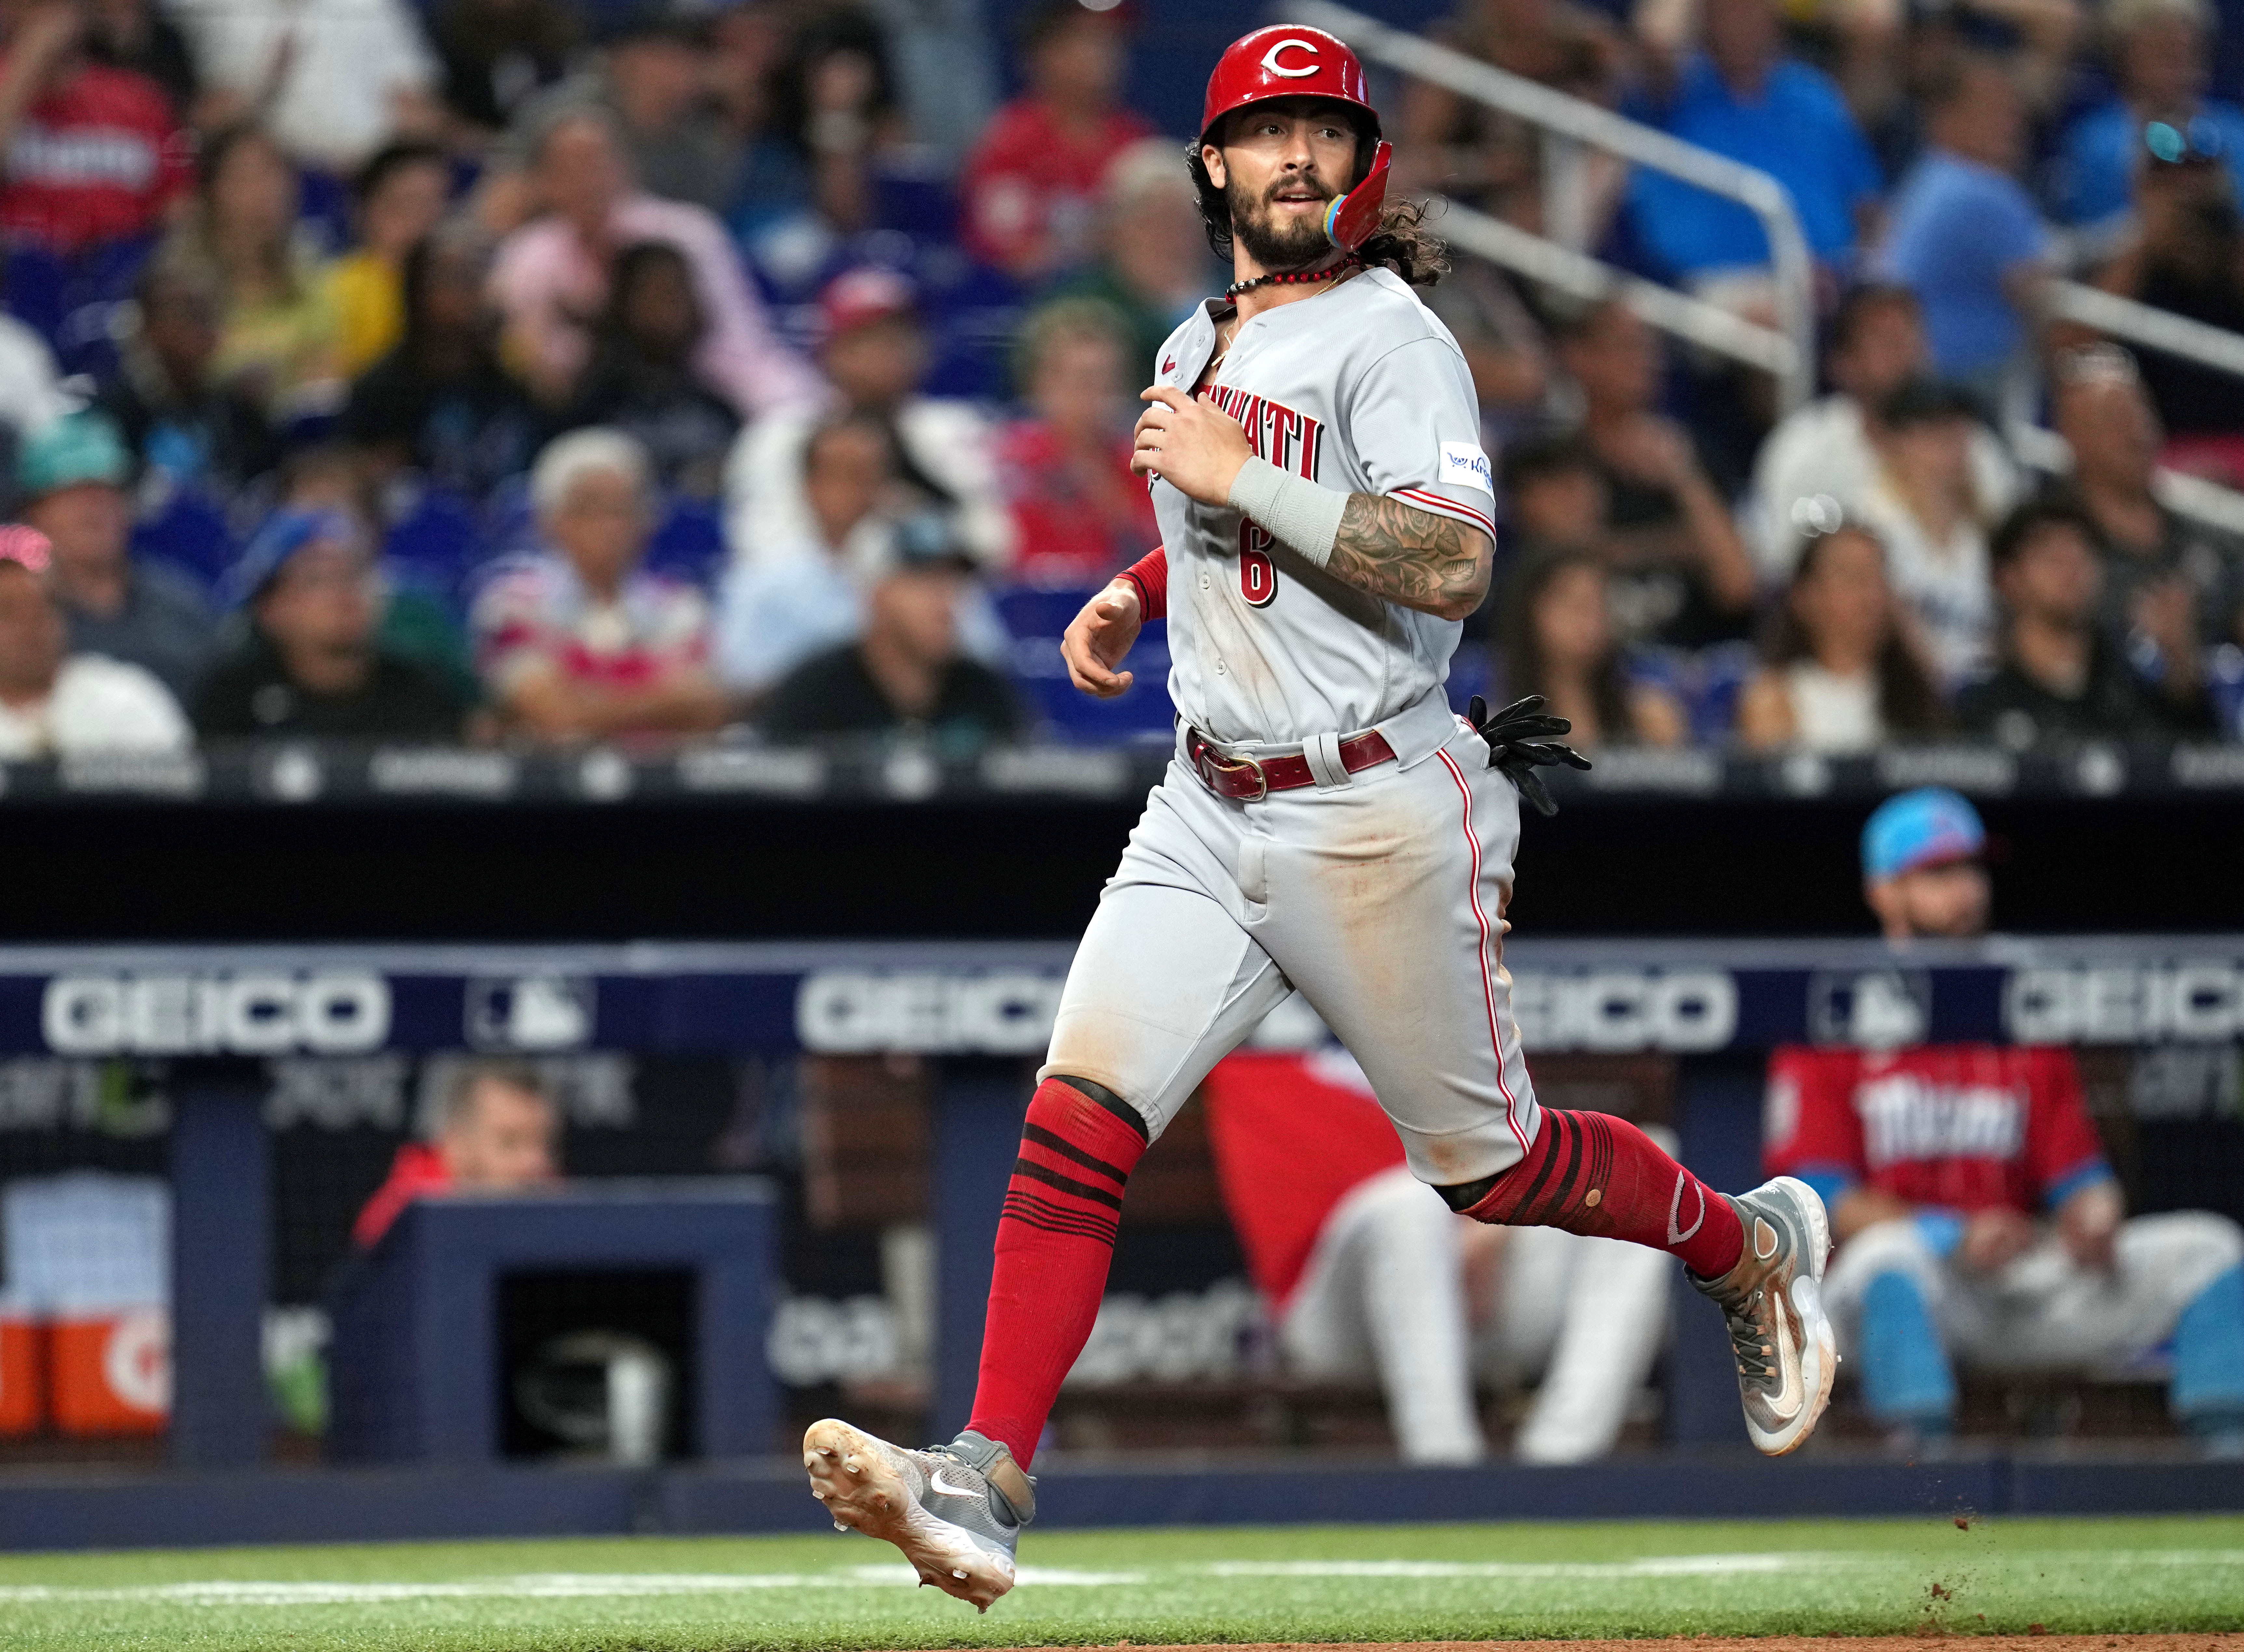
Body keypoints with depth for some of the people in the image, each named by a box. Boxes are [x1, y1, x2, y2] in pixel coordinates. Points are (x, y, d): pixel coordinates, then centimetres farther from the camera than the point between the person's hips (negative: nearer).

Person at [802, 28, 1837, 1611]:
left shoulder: (1391, 338, -11)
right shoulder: (1195, 350, 14)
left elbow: (1454, 564, -25)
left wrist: (1239, 475, -23)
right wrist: (1135, 592, 18)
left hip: (1376, 814, -6)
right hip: (1209, 812, 6)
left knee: (1489, 1164, 6)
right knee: (1077, 1118, -11)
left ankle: (1748, 1245, 33)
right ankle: (986, 1480, -17)